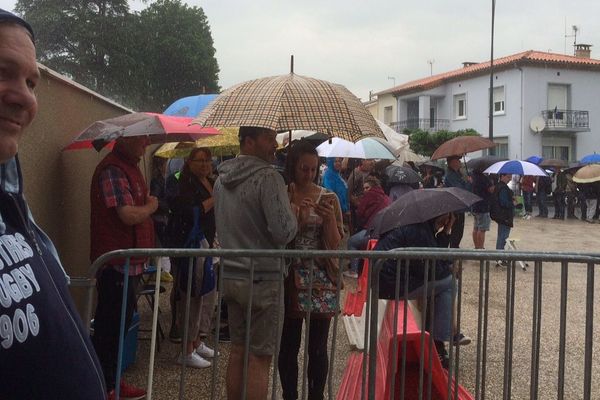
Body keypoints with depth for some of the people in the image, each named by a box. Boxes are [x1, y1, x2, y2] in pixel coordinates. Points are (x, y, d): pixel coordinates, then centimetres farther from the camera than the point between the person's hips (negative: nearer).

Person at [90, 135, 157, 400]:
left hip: (130, 263, 10)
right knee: (110, 328, 0)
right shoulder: (113, 170, -17)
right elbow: (128, 215, -24)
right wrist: (151, 206, -7)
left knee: (120, 324, 17)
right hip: (116, 264, -10)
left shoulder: (130, 167, 16)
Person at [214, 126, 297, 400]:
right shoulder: (268, 177, -17)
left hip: (230, 276, 8)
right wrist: (294, 214, -5)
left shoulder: (222, 178, 9)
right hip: (263, 279, -8)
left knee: (238, 351, 17)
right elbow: (283, 232, -23)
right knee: (260, 358, 2)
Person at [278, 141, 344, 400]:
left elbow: (335, 244, 0)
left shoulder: (329, 199, 3)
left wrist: (329, 218, -18)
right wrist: (294, 213, -16)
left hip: (322, 281, 0)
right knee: (288, 346, 5)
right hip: (290, 279, 0)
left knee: (318, 347, 3)